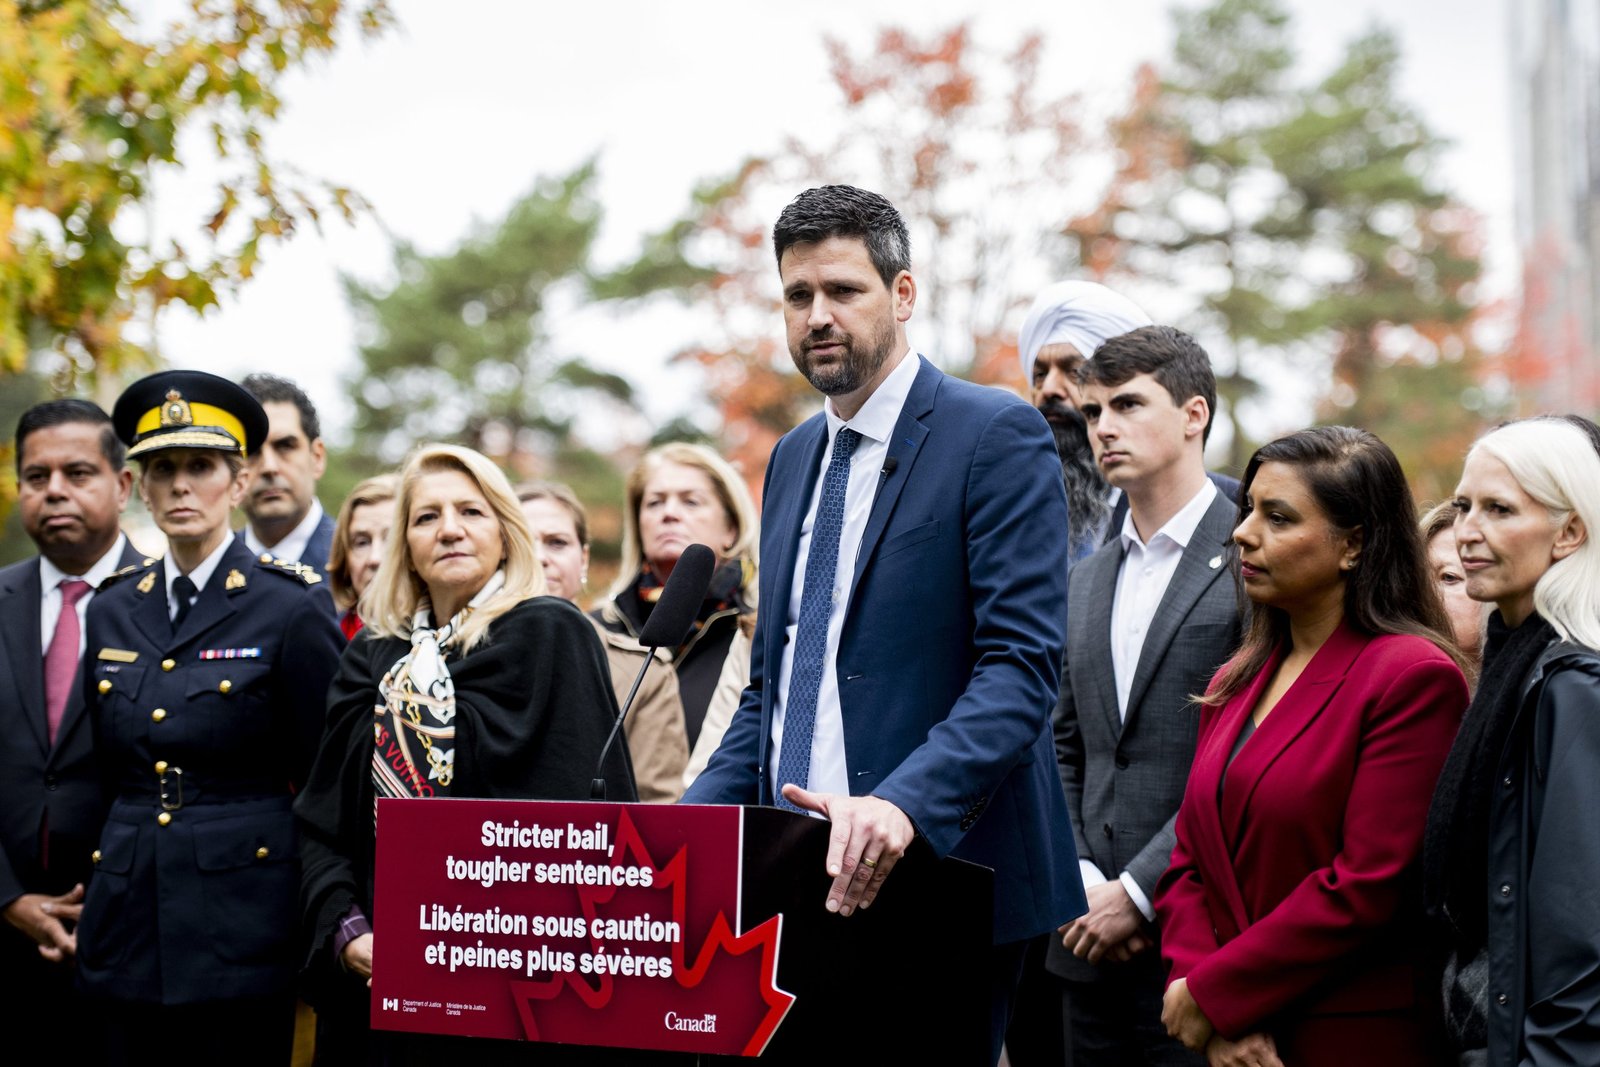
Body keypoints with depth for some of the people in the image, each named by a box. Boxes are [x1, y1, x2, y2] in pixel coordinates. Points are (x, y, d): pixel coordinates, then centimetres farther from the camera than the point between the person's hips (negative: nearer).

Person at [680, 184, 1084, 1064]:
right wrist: (692, 819, 6)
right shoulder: (794, 458, 17)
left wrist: (905, 805, -29)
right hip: (795, 878, 6)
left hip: (937, 871, -6)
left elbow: (1021, 662, -15)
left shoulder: (997, 436, -6)